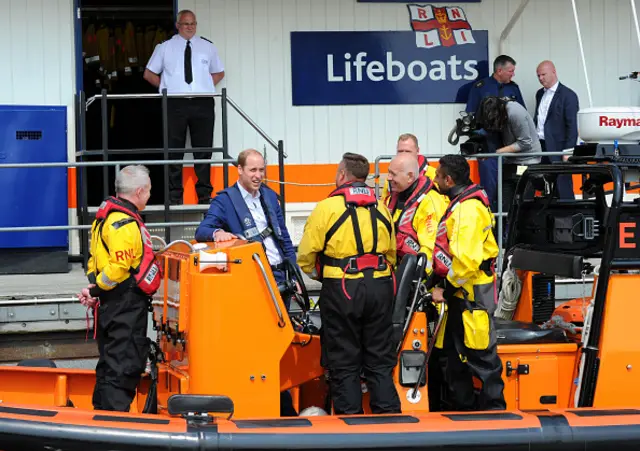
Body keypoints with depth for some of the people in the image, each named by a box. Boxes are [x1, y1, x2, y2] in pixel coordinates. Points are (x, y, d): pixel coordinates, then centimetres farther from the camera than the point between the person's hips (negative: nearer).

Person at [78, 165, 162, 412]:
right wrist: (96, 290, -13)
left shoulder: (107, 215, 15)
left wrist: (94, 287, 3)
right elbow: (119, 267, -26)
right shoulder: (125, 224, -19)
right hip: (126, 305, -10)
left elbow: (96, 259, 17)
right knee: (124, 365, -8)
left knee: (110, 363, 17)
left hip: (111, 305, 10)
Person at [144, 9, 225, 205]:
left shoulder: (208, 47, 14)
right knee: (174, 150, -2)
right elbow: (149, 74, 13)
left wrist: (206, 86, 7)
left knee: (204, 149, 2)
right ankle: (174, 195, 2)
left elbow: (219, 73, 24)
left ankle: (205, 194, 7)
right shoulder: (164, 47, 9)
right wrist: (166, 87, 2)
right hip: (174, 103, -1)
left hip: (203, 103, 1)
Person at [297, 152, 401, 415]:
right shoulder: (381, 209, 9)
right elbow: (392, 253, 15)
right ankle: (388, 416, 9)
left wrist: (318, 274, 14)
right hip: (380, 289, 4)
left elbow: (306, 256, -5)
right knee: (380, 361, 11)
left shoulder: (327, 208, -7)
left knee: (343, 363, 4)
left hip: (341, 291, -4)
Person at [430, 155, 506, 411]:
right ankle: (463, 409, 24)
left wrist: (445, 288, -17)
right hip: (458, 291, 11)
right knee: (456, 354, 15)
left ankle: (494, 408, 0)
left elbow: (467, 259, -25)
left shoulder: (468, 209, -19)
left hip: (472, 293, -11)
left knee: (481, 356, -5)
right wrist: (441, 283, 14)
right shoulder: (458, 204, 14)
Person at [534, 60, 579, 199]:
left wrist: (568, 152, -16)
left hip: (557, 148, -7)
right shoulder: (540, 94, 16)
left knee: (563, 190, -5)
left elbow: (572, 126, -10)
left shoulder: (568, 95, -6)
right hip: (540, 146, 7)